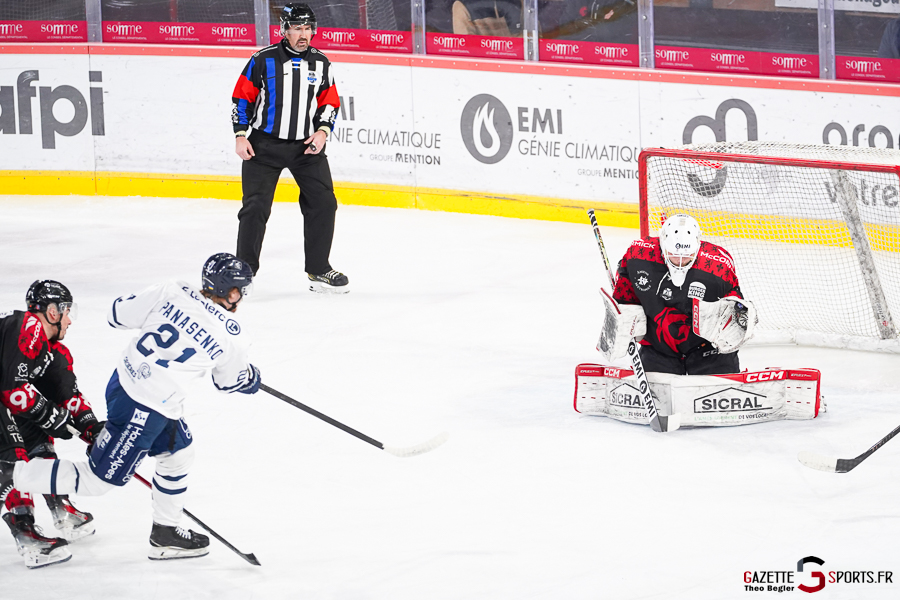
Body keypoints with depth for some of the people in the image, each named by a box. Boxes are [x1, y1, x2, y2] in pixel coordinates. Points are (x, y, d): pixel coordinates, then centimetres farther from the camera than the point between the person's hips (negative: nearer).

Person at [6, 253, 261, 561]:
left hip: (123, 380, 7)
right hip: (145, 411, -7)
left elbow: (120, 315, 4)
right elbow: (230, 381, 10)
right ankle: (8, 472, -2)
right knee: (96, 480, 5)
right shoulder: (230, 335, -10)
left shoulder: (173, 292, -3)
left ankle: (165, 534, 39)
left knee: (179, 453, 27)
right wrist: (251, 378, 33)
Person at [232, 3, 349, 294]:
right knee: (256, 207, -7)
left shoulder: (320, 63, 5)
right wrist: (240, 135, -8)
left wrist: (323, 130, -5)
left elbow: (330, 102, 12)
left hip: (307, 146, 3)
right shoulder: (263, 60, -6)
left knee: (323, 203, -3)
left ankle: (318, 270, 10)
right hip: (264, 144, -3)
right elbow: (242, 97, -1)